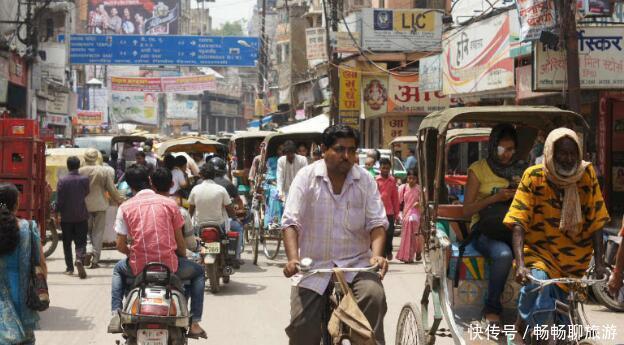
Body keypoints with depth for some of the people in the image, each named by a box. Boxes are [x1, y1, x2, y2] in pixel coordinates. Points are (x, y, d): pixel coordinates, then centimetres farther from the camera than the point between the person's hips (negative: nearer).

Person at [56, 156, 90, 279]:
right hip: (81, 216, 0)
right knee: (81, 241, 3)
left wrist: (57, 213, 3)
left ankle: (69, 267, 15)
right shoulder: (85, 179, -6)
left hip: (66, 217, 0)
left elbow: (59, 199, -8)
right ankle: (79, 259, -24)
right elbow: (86, 194, 5)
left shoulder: (62, 181, -10)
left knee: (67, 242, 13)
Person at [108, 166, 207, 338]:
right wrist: (183, 258, 25)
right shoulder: (169, 203, 2)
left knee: (119, 269, 36)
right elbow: (180, 241, 5)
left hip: (138, 267, 1)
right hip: (169, 265, -1)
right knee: (198, 271, 28)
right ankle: (194, 323, 15)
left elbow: (120, 246, 3)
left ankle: (116, 316, 19)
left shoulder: (125, 207, 2)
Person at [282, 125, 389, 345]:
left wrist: (377, 254, -21)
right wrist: (293, 258, -23)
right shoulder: (306, 177, -2)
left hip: (356, 263, 1)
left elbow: (377, 223, -1)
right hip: (313, 265, 0)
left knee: (374, 296, -30)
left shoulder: (365, 180, 3)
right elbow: (291, 223, -7)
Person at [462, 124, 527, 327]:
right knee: (503, 254, -37)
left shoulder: (521, 169, 18)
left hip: (515, 228, 3)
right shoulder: (479, 169, 6)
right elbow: (467, 210, 2)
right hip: (485, 230, -3)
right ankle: (491, 310, -23)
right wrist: (495, 198, -10)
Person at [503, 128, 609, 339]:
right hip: (539, 252, -3)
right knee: (537, 286, -30)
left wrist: (599, 263, -9)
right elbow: (518, 223, -16)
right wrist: (520, 264, -28)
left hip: (574, 262, 3)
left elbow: (596, 222, -1)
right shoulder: (534, 177, -10)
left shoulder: (587, 174, -4)